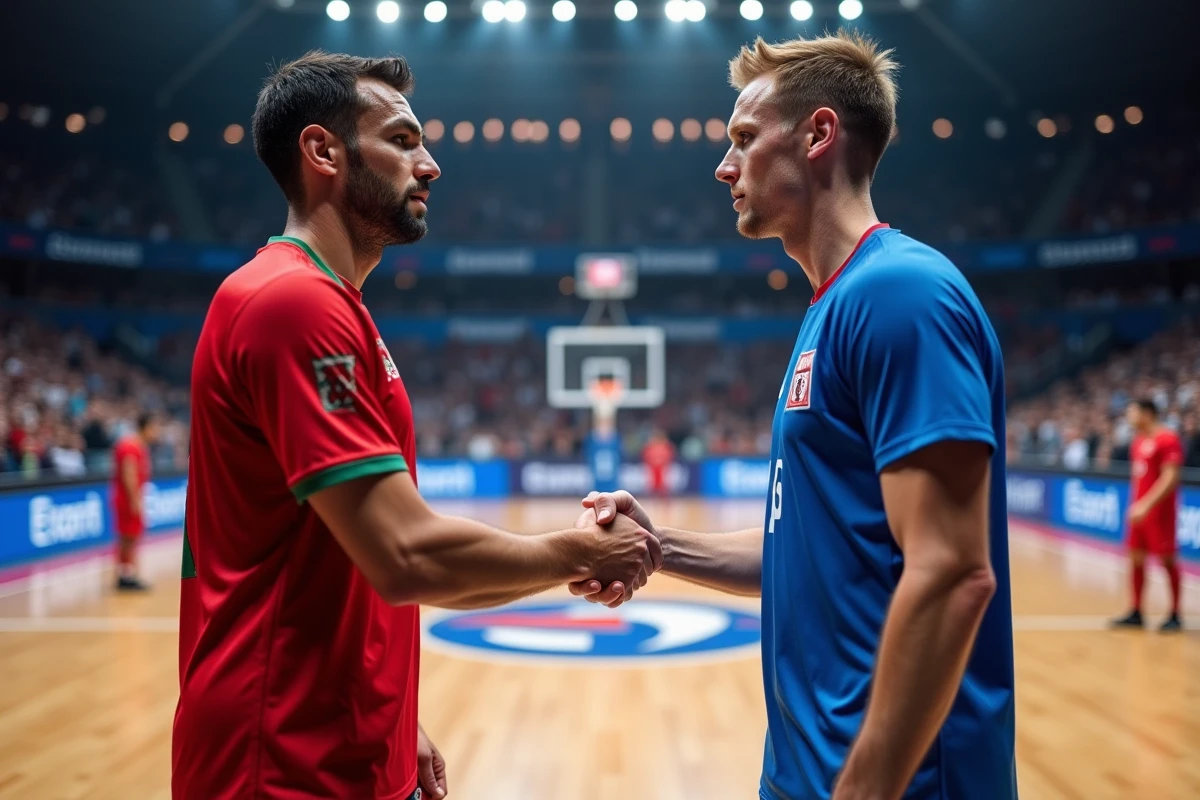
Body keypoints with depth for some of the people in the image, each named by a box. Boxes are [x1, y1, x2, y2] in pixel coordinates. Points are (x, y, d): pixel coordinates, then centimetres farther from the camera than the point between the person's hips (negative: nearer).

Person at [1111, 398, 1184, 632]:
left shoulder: (1168, 440, -14)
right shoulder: (1138, 441, 12)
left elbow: (1170, 478, -20)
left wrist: (1147, 504, -25)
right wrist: (1135, 505, 15)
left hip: (1160, 510, -8)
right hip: (1139, 510, 8)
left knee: (1167, 560, -1)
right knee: (1136, 558, 9)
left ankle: (1175, 615, 9)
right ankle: (1136, 613, 16)